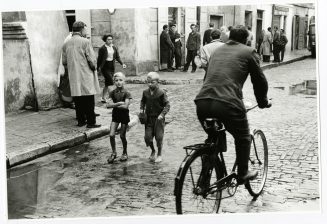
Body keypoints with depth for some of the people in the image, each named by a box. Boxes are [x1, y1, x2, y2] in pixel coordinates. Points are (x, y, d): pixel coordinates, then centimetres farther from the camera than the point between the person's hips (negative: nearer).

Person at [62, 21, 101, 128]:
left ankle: (81, 121, 17)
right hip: (86, 76, -5)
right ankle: (90, 122, 1)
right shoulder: (85, 42, -10)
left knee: (78, 100, 11)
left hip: (73, 77, 6)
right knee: (89, 100, 0)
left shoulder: (66, 44, 8)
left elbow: (64, 62, 12)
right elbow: (92, 60, -12)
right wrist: (94, 67, 7)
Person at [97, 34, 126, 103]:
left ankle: (103, 98, 19)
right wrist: (98, 67, -4)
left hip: (112, 66, 5)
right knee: (110, 81, -15)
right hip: (105, 66, -5)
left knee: (107, 83, 9)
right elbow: (99, 58, -4)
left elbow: (117, 57, 7)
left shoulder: (115, 48, 8)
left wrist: (122, 63, -7)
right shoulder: (102, 48, -7)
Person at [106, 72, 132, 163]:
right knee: (111, 135, -6)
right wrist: (118, 103, -23)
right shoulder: (112, 93, -1)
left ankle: (125, 153, 25)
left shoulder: (126, 93, -11)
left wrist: (113, 105, -17)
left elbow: (125, 106, -23)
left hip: (124, 116, -3)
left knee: (122, 136, 5)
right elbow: (108, 105, -11)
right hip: (115, 115, 3)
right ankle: (114, 153, 12)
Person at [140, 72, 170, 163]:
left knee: (159, 137, 1)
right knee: (147, 137, 1)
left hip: (158, 118, -4)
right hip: (148, 118, 4)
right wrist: (141, 109, 3)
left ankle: (159, 154, 20)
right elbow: (143, 101, 20)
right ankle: (153, 151, 28)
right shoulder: (145, 92, 3)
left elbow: (167, 105, -9)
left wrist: (162, 114, -19)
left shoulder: (161, 93, -11)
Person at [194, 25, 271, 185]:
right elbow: (259, 80, 14)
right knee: (243, 138, 22)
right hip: (228, 104, -5)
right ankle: (242, 174, 29)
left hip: (202, 102, 5)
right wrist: (263, 102, 31)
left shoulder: (217, 50, 26)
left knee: (212, 137, 29)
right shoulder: (248, 52, 10)